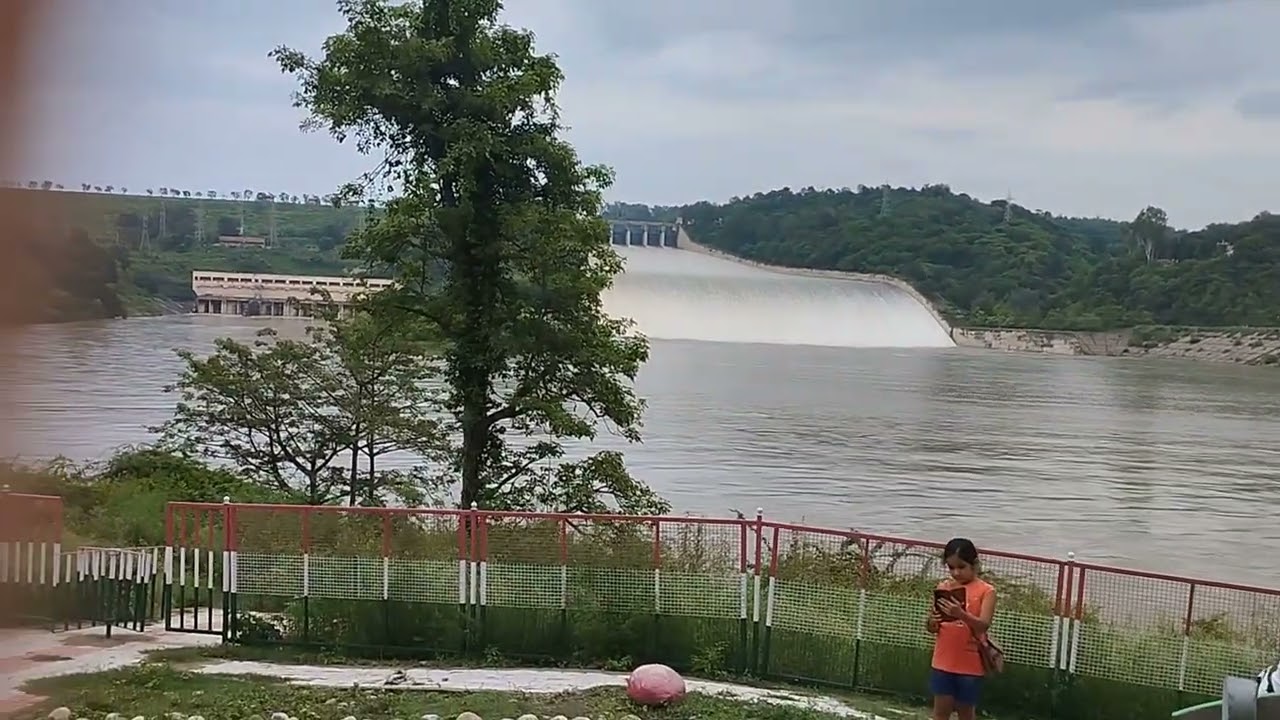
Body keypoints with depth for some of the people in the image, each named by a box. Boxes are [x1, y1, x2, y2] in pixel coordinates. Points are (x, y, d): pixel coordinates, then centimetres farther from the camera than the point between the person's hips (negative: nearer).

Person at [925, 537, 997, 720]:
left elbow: (984, 625, -19)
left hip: (970, 664, -3)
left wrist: (961, 614, -36)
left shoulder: (986, 591, -7)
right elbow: (931, 628, 5)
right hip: (944, 661, 3)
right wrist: (932, 621, -18)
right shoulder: (943, 587, 4)